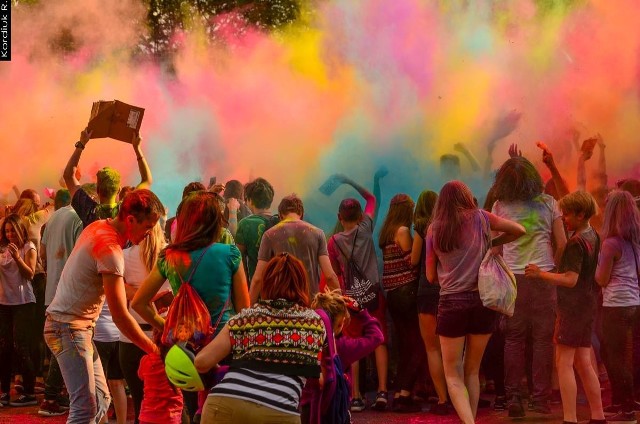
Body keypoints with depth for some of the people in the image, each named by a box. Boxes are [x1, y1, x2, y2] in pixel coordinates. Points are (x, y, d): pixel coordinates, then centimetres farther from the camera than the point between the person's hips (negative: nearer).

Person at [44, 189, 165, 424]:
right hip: (69, 327, -10)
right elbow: (120, 316, -23)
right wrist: (154, 349, -18)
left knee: (101, 400, 12)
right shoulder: (110, 248, -23)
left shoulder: (97, 226, 5)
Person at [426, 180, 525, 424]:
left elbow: (431, 276, 9)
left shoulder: (434, 229, 4)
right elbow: (519, 230, 9)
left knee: (453, 375, 5)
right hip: (482, 300, 1)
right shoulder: (479, 218, 3)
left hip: (451, 302, -1)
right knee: (472, 371, 16)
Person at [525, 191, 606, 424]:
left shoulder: (576, 243, -18)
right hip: (587, 306, 9)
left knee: (564, 363, -8)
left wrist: (540, 274, -19)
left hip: (572, 306, -9)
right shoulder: (594, 237, 9)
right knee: (584, 363, 13)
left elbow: (570, 279, -23)